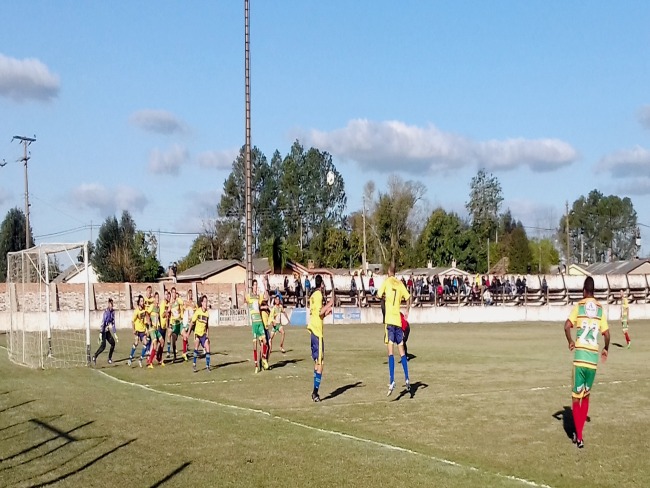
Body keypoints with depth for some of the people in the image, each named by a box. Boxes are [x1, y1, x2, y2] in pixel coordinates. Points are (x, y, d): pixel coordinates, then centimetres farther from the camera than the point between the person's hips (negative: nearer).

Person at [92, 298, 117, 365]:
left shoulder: (113, 312, 5)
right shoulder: (106, 311, -19)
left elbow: (113, 323, 11)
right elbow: (103, 322, -22)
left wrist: (115, 333, 10)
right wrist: (100, 333, -25)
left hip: (107, 330, 8)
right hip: (103, 330, -8)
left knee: (113, 343, 4)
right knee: (103, 345, -17)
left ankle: (110, 359, 13)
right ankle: (94, 356, -4)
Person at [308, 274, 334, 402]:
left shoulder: (313, 295, 17)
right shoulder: (318, 294, -8)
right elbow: (320, 312, -19)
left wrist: (327, 312, 30)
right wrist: (330, 303, -12)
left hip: (312, 330, 9)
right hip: (317, 331, -9)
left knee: (317, 361, 12)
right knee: (320, 362, -8)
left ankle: (315, 392, 14)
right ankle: (315, 391, -11)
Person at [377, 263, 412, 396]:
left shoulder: (387, 281, 1)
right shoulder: (400, 283, 9)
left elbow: (379, 295, -5)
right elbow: (408, 297, 4)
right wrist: (407, 312, 17)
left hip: (389, 320, -3)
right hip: (398, 320, 3)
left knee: (390, 351, -8)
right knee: (402, 350, 12)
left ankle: (392, 381, -16)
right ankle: (407, 379, 12)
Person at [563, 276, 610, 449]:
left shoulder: (579, 306, 1)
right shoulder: (601, 308, 7)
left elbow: (567, 326, -11)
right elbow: (607, 333, 0)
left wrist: (570, 342, 7)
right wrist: (606, 349, 20)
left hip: (579, 357, -3)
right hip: (593, 359, 3)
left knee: (577, 397, 4)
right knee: (586, 396, 18)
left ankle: (579, 437, -1)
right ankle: (578, 433, 22)